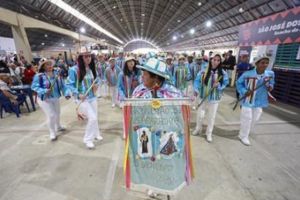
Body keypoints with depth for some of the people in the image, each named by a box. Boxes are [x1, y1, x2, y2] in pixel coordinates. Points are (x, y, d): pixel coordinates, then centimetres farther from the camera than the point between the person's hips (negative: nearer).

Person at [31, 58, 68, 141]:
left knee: (57, 113, 21)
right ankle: (52, 133, 15)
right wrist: (44, 91, -33)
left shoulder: (56, 74, -5)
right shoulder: (38, 76, -19)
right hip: (44, 99, -5)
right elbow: (34, 87, -18)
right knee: (51, 115, -8)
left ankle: (58, 127, 49)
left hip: (56, 98, 6)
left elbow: (62, 85, -2)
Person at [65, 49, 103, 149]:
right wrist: (78, 94, -21)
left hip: (92, 97, 6)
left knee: (95, 117, 17)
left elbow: (96, 80, 17)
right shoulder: (74, 70, -14)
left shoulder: (92, 69, 4)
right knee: (92, 118, -13)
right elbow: (69, 84, -12)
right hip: (82, 99, -6)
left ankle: (96, 134, 42)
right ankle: (88, 139, 9)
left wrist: (96, 85, -5)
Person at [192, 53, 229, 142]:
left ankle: (209, 133, 31)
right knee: (200, 115, 9)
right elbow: (197, 81, -6)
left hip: (215, 98, 1)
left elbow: (225, 84, 1)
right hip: (203, 97, 0)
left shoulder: (223, 73, -6)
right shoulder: (203, 71, -10)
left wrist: (219, 85, -19)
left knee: (212, 116, 11)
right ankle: (198, 128, 37)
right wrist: (196, 90, -18)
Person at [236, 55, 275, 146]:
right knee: (247, 119, 5)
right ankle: (243, 136, 26)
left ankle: (244, 132, 42)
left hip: (260, 101, 5)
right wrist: (244, 92, -17)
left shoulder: (270, 74, -7)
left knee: (255, 119, 18)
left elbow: (271, 83, 14)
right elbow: (239, 83, -5)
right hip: (248, 100, -5)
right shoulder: (247, 74, -19)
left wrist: (270, 87, -7)